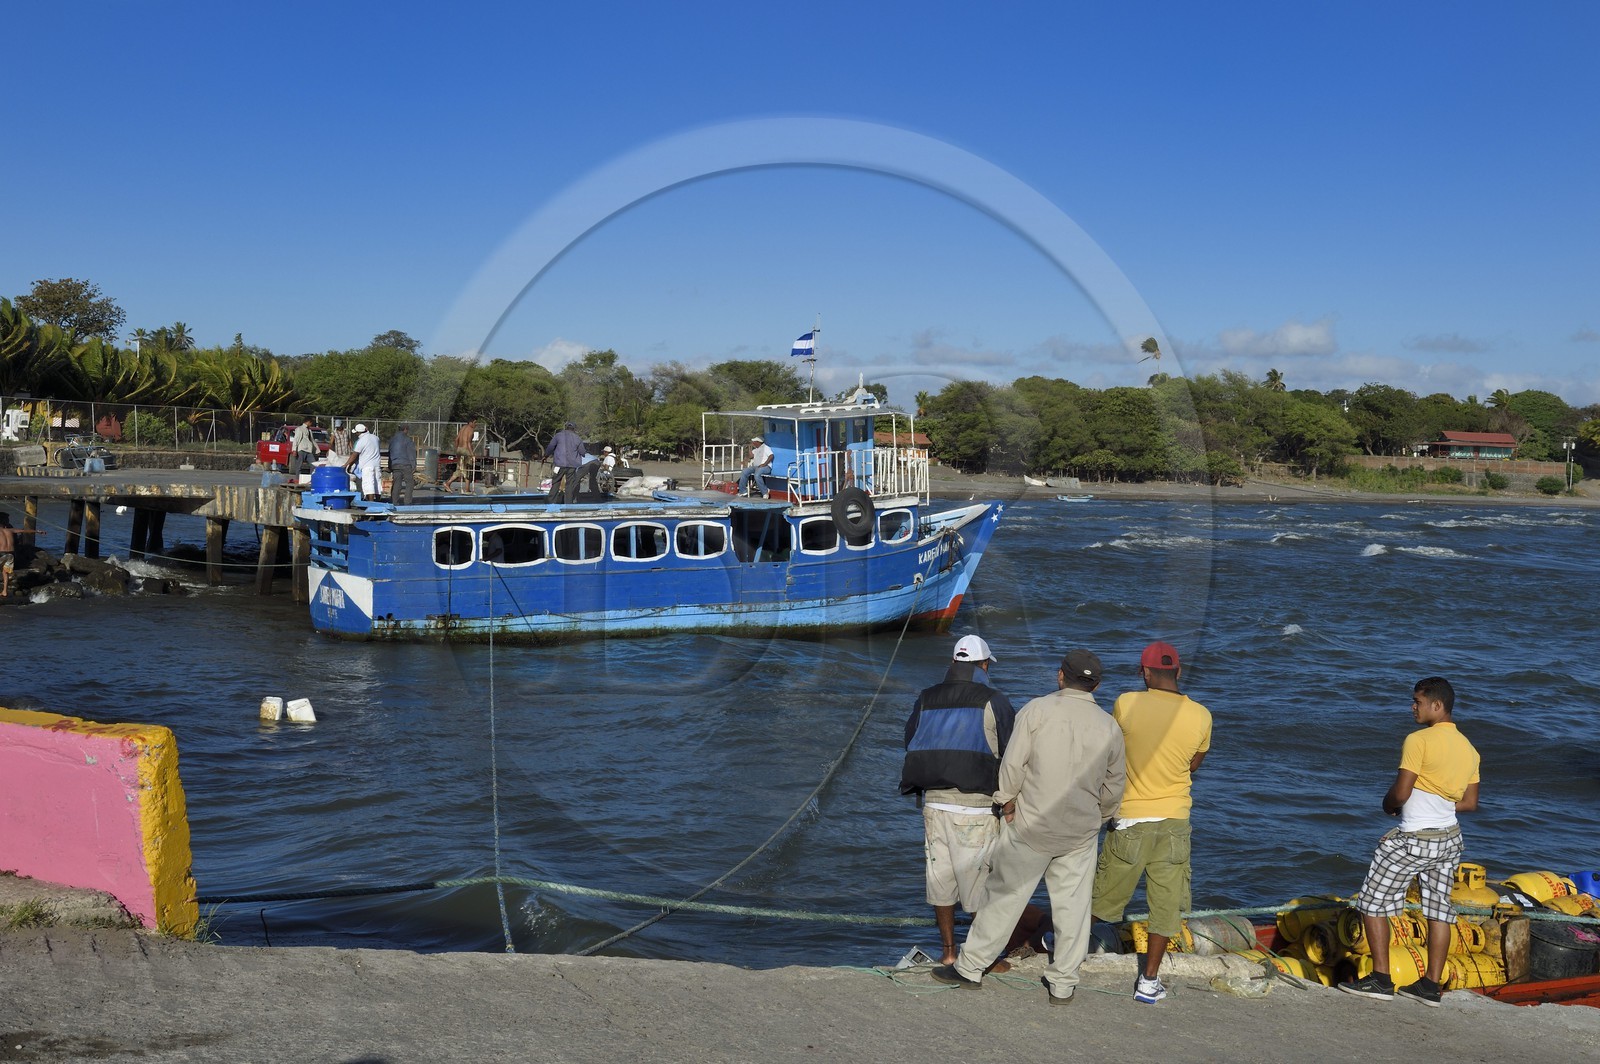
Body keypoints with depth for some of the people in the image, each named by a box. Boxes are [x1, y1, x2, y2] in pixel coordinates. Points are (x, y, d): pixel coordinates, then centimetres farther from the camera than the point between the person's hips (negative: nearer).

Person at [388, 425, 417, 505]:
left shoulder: (392, 439, 15)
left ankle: (394, 502, 3)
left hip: (395, 465, 6)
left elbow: (390, 453, 19)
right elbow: (411, 453, -10)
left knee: (396, 484, 7)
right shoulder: (407, 439, -6)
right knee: (409, 483, 0)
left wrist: (390, 467, 22)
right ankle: (407, 502, -7)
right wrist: (413, 466, -8)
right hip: (405, 464, -6)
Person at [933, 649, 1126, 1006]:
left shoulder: (1036, 710, -9)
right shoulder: (1110, 728, 2)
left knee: (1004, 896, 7)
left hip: (1031, 824, -2)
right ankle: (1063, 983, 17)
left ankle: (969, 968, 16)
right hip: (1081, 832, 3)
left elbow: (1012, 764, -13)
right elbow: (1113, 787, 9)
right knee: (1072, 905, 11)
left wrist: (1007, 802, 2)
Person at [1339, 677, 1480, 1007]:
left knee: (1372, 902, 2)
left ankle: (1381, 979, 1)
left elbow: (1401, 792, -19)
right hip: (1450, 839, 8)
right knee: (1439, 909, 12)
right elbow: (1470, 802, 11)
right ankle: (1431, 985, 15)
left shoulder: (1419, 740, -16)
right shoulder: (1468, 748, 7)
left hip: (1414, 840, -8)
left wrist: (1388, 804, 2)